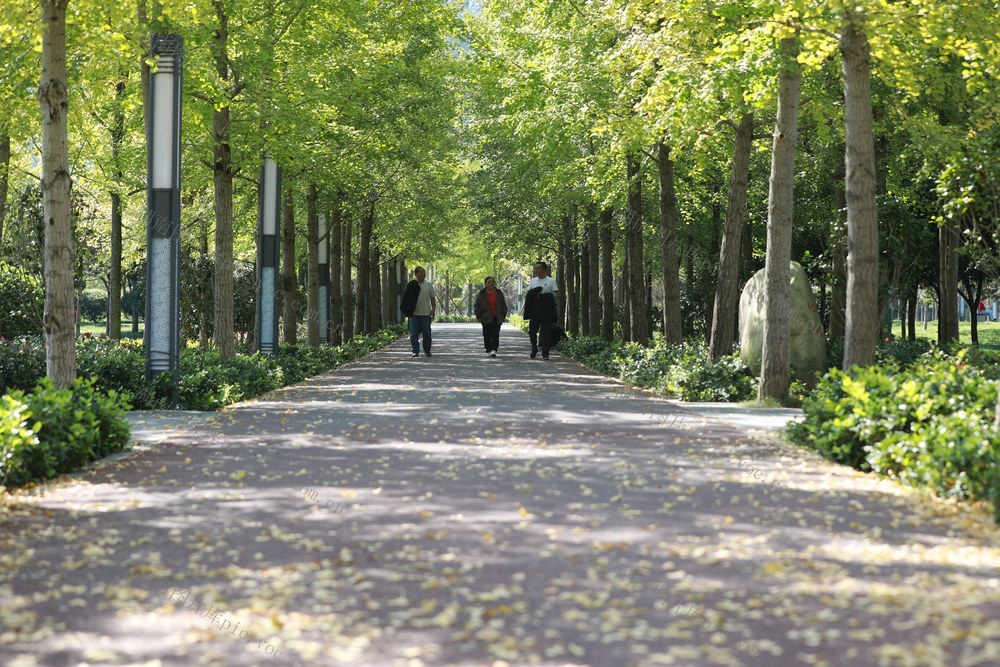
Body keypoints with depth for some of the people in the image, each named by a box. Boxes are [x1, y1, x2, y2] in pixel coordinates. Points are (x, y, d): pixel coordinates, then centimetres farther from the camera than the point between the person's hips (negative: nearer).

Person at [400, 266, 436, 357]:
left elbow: (433, 299, 8)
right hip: (414, 314, -1)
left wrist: (433, 310, 1)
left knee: (427, 333, 5)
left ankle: (427, 350, 18)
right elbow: (407, 299, 6)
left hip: (426, 313, 1)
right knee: (414, 334, -3)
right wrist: (407, 311, 1)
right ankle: (415, 351, 0)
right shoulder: (411, 285, 2)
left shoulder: (428, 285, 6)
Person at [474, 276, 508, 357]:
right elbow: (477, 306, 5)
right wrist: (479, 317, -2)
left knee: (495, 334, -9)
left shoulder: (499, 293, 5)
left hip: (496, 318, 0)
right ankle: (488, 350, 9)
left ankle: (494, 350, -14)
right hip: (486, 318, 0)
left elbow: (504, 306, 12)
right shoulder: (482, 294, 2)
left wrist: (503, 316, 5)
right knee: (487, 335, 0)